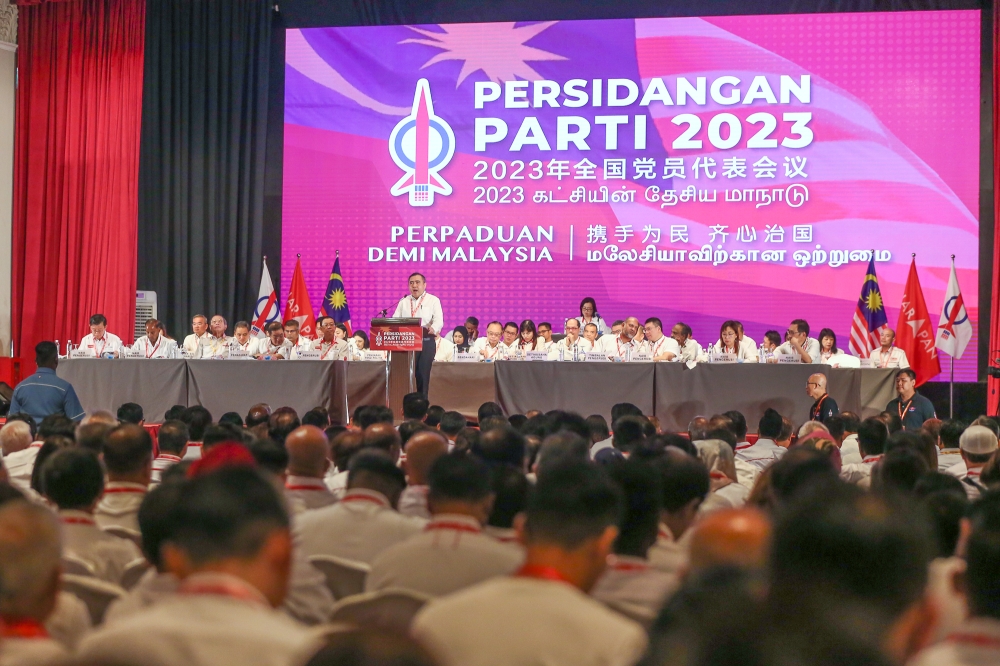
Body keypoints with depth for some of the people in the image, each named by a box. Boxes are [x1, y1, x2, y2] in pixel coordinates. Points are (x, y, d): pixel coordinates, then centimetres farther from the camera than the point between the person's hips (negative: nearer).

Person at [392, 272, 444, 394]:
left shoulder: (433, 300, 5)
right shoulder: (403, 301, 16)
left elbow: (439, 320, -9)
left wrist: (433, 328, -33)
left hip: (426, 341, -3)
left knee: (422, 374, -3)